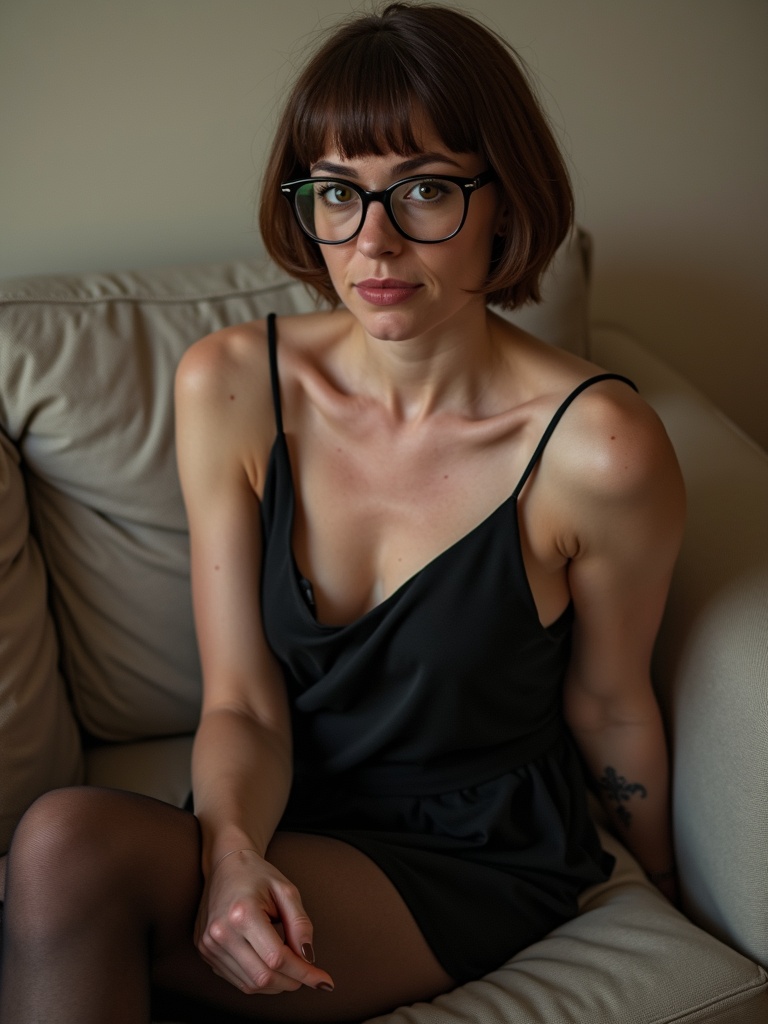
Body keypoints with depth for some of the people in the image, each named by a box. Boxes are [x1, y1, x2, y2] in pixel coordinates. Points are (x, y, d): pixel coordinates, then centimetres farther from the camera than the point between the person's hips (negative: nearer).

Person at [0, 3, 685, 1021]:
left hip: (473, 862, -3)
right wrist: (231, 850, -28)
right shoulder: (230, 384, -10)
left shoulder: (596, 449, -21)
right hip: (290, 819, 3)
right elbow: (244, 705, -7)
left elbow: (607, 709, -3)